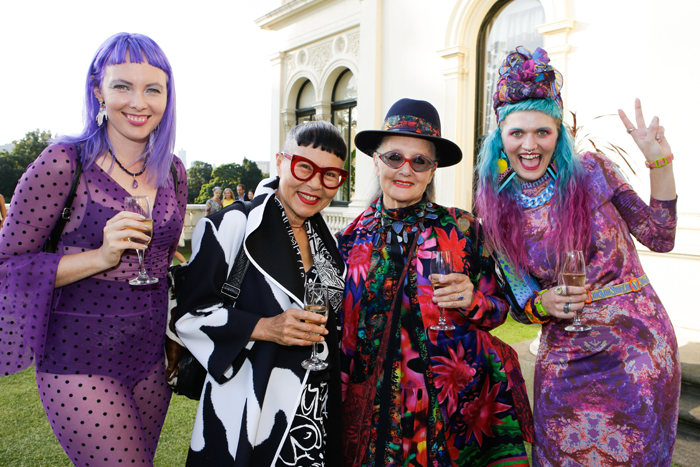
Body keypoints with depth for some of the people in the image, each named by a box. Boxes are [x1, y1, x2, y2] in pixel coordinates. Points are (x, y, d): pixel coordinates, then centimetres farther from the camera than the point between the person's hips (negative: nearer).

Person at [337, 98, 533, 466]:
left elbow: (499, 309, 3)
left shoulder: (461, 228, -4)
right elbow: (341, 329, 8)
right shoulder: (353, 238, 0)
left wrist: (472, 301, -17)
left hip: (459, 406, -1)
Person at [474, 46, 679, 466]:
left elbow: (660, 237, -2)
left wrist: (660, 161, -10)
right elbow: (519, 299, 6)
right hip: (564, 362, 1)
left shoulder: (593, 172, -5)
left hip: (637, 348, -1)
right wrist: (541, 305, -15)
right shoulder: (498, 211, -2)